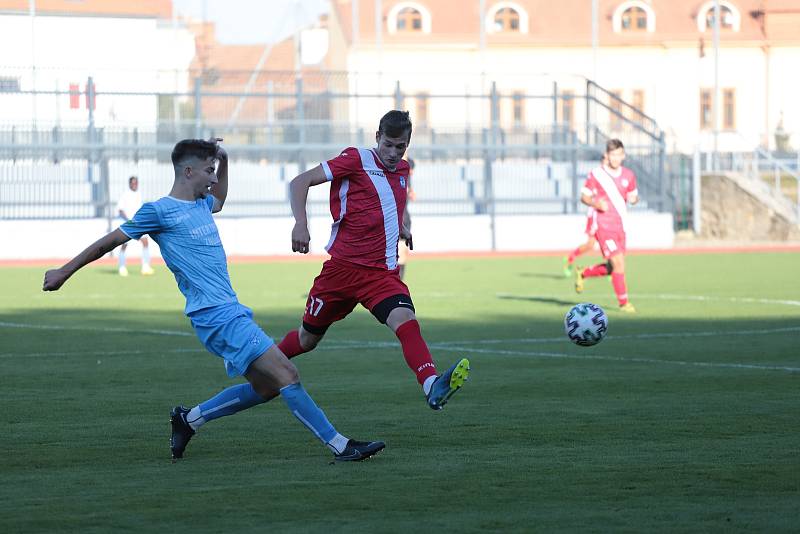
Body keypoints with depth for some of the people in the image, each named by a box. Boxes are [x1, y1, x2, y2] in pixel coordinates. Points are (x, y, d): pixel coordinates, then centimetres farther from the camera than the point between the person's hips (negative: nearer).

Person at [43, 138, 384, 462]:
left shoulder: (200, 204, 17)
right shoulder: (160, 211, -7)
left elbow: (219, 200, 43)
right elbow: (110, 241, 0)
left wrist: (224, 161, 26)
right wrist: (64, 272, 6)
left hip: (231, 312, 10)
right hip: (217, 315, -10)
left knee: (266, 386, 10)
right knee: (286, 375, -15)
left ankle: (189, 419, 21)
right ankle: (339, 445, -15)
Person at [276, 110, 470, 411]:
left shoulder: (402, 170, 13)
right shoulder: (357, 160, -6)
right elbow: (300, 182, -9)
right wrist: (300, 224, -23)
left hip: (383, 273, 3)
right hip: (343, 267, -3)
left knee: (405, 319, -26)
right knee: (308, 338, 10)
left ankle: (432, 387, -46)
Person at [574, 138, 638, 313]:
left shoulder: (628, 175, 7)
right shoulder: (596, 175, -6)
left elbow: (634, 195, 18)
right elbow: (584, 196, 1)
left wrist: (633, 198, -7)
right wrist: (595, 203, -20)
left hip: (620, 226, 6)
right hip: (604, 225, -6)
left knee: (612, 268, 10)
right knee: (619, 262, -14)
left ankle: (582, 273, 35)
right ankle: (623, 302, -2)